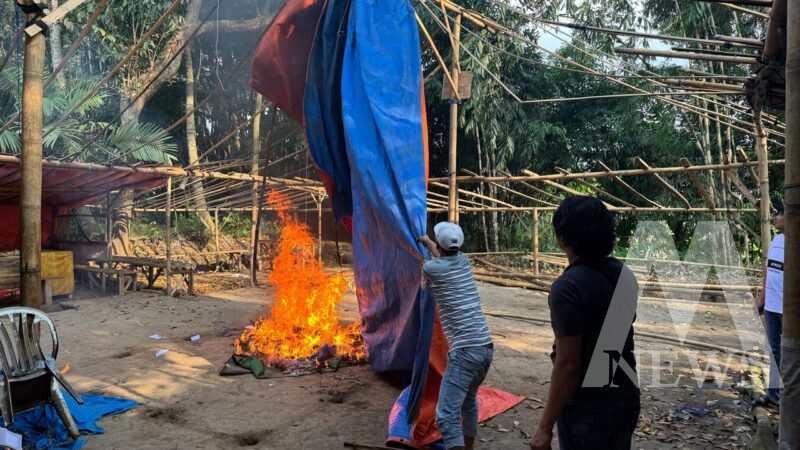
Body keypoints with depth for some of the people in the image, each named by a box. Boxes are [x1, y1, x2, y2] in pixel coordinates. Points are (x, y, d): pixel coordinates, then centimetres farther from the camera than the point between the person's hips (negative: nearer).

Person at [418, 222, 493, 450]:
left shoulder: (431, 268, -5)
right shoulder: (464, 261, 12)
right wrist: (428, 241, 53)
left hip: (464, 351, -8)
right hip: (486, 347, 8)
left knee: (447, 415, -10)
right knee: (469, 401, 28)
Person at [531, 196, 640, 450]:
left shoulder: (568, 287, -23)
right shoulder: (625, 275, 0)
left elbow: (568, 365, -22)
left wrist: (545, 427, -16)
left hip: (587, 406, -7)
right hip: (626, 397, 7)